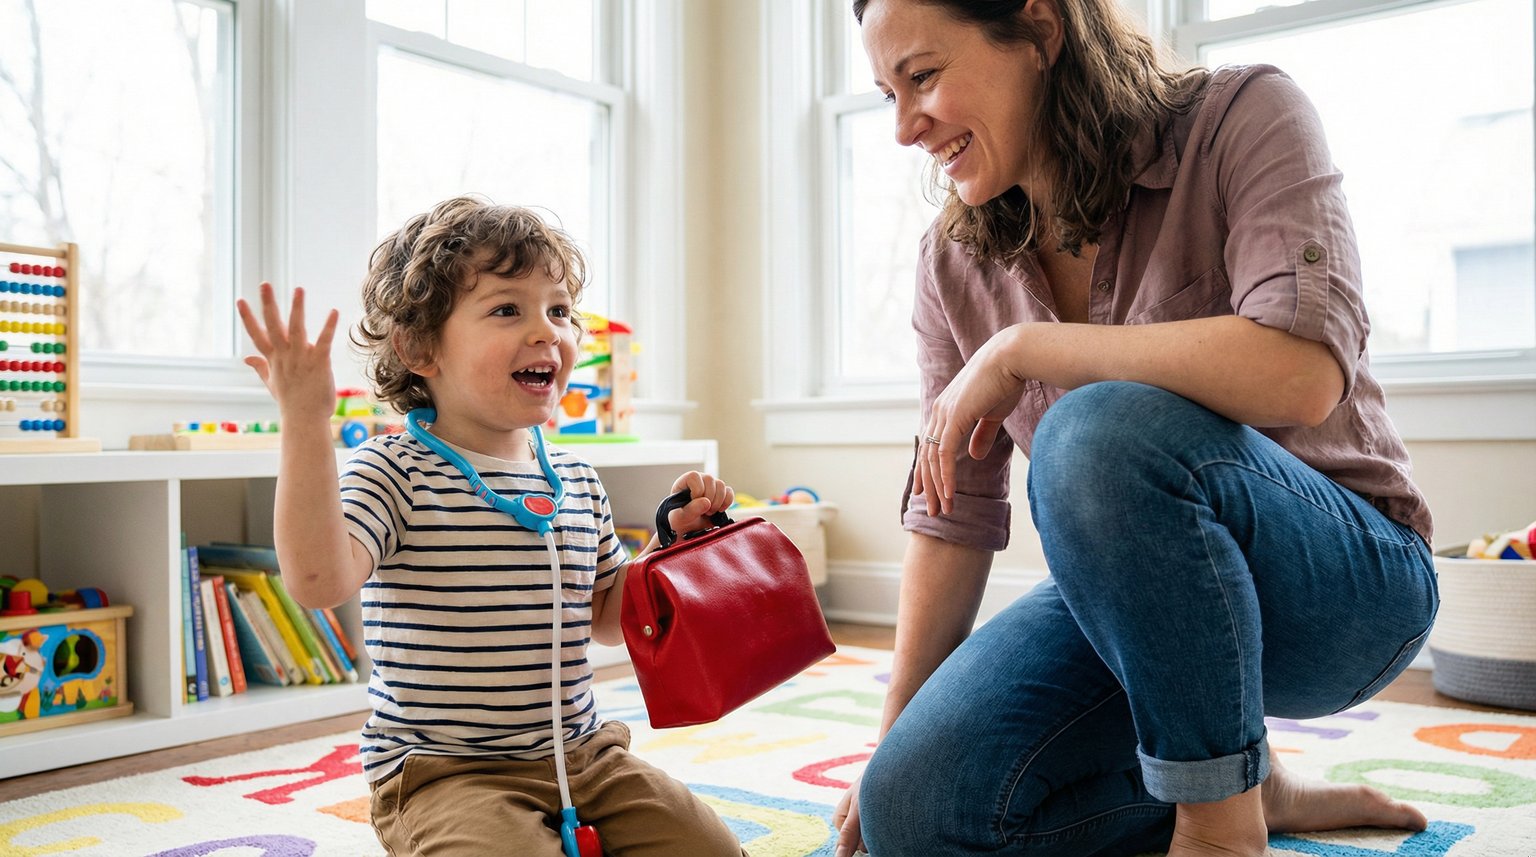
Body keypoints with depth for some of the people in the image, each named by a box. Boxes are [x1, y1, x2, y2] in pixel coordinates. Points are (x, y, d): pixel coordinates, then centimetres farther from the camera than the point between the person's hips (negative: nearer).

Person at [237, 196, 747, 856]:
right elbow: (319, 581, -29)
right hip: (442, 771, -5)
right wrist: (306, 425, -32)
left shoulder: (577, 481, 7)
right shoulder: (393, 473, -11)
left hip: (582, 754, 6)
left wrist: (674, 543, 1)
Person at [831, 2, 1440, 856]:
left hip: (1348, 573, -5)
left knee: (1102, 430, -36)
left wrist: (1020, 349, -25)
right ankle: (1249, 788, 6)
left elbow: (1302, 374, -32)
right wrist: (896, 739, 2)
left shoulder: (1243, 118, -14)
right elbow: (953, 512, 2)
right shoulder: (957, 263, -1)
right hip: (1131, 599, 6)